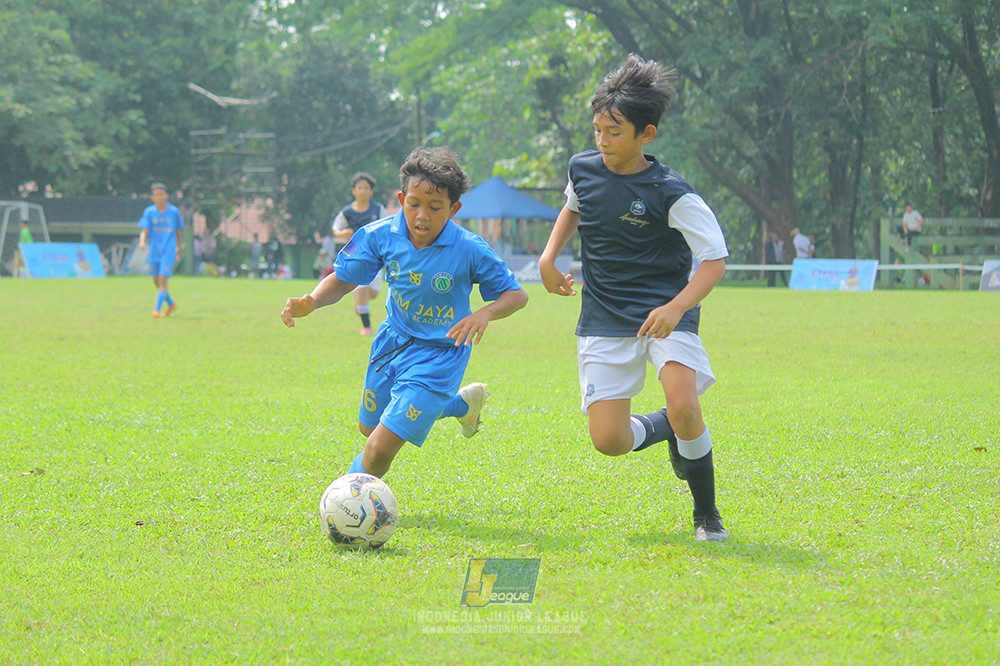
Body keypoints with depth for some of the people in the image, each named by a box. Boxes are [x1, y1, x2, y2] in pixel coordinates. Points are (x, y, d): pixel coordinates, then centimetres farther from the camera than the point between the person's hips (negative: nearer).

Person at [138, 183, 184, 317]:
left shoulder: (174, 212, -2)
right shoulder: (149, 212, -1)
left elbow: (178, 231, 10)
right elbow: (144, 230, -8)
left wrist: (179, 248, 19)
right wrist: (142, 241, -28)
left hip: (168, 251, -3)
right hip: (154, 250, 3)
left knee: (163, 279, -15)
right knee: (156, 280, 12)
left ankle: (157, 308, -15)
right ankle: (171, 304, 33)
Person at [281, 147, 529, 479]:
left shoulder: (470, 251, -24)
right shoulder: (380, 235, -16)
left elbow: (516, 295, -13)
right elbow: (343, 279, -4)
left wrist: (485, 314, -34)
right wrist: (310, 302, -25)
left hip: (439, 353, -5)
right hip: (393, 339, 5)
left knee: (380, 449, -16)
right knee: (369, 426, 28)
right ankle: (462, 403, 46)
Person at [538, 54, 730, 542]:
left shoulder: (671, 194, -15)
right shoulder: (583, 168, 2)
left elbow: (714, 260, -14)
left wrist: (676, 308, -30)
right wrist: (549, 255, 11)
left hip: (664, 314, -4)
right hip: (603, 320, 4)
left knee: (684, 408, -28)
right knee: (609, 441, -8)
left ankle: (706, 513, -3)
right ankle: (665, 430, 28)